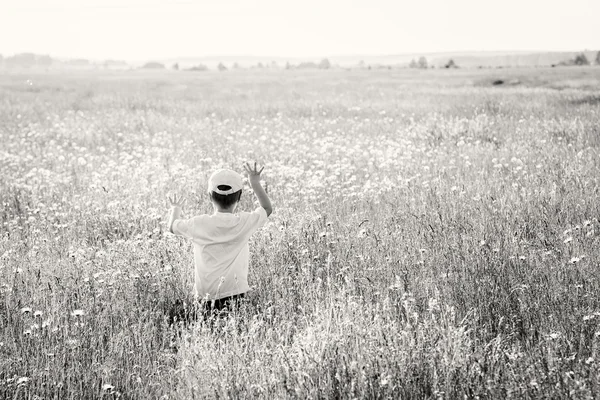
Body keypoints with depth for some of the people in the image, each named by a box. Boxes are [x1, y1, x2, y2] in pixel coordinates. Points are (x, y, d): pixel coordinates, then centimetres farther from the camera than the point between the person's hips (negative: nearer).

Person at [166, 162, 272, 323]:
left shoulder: (199, 224, -2)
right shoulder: (245, 222, -2)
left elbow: (172, 226, 20)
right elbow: (268, 208, 21)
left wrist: (176, 208, 41)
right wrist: (255, 183, 30)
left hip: (206, 296, 1)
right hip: (236, 294, -1)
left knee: (176, 314, 17)